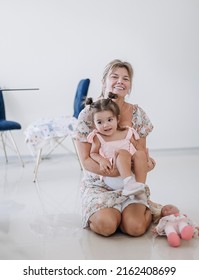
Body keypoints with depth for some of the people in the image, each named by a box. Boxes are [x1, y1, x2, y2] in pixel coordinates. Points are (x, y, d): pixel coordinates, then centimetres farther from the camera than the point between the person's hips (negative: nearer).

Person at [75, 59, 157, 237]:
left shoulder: (138, 114, 1)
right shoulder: (88, 115, -7)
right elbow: (86, 160, -9)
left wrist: (146, 162, -19)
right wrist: (116, 170, -24)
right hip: (98, 184, -1)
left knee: (136, 227, -24)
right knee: (107, 225, -29)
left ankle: (148, 209, 10)